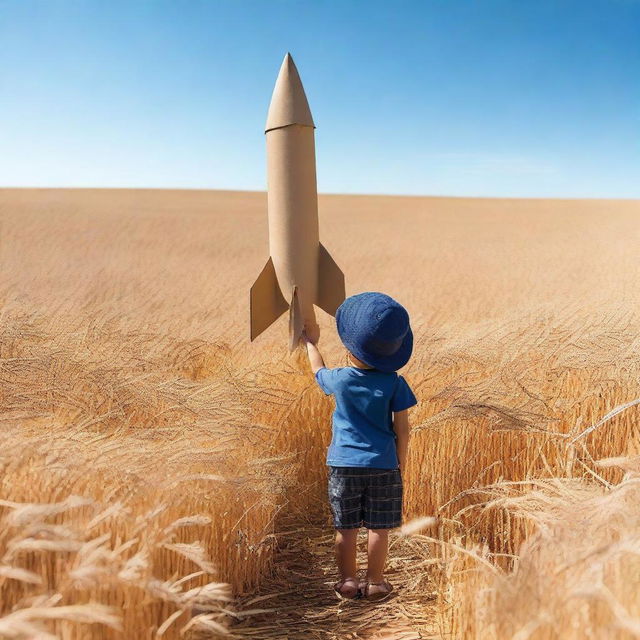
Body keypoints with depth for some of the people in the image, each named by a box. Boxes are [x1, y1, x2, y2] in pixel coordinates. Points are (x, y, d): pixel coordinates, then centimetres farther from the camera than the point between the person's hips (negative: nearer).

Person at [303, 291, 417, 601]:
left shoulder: (340, 379, -8)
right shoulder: (394, 383, -10)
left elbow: (318, 369, 16)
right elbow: (402, 427, -6)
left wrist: (308, 341, 33)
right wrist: (400, 461, 8)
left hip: (344, 464, 1)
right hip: (383, 465, 0)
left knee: (346, 529, 11)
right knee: (379, 528, 10)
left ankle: (347, 582, 21)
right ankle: (375, 583, 20)